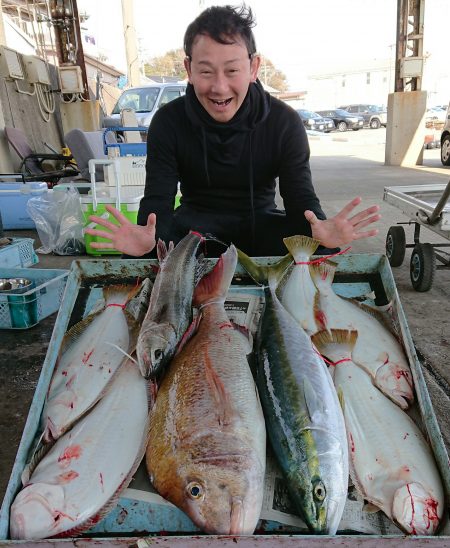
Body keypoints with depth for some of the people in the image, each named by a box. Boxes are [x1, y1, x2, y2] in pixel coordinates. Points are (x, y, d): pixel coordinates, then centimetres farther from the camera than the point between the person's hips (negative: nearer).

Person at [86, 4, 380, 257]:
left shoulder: (285, 122, -12)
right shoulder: (168, 122, -12)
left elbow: (301, 198, -15)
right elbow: (158, 201, -17)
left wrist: (318, 229, -42)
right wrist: (147, 236, -44)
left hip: (261, 222, 0)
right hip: (196, 221, 0)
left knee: (321, 252, -28)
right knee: (140, 257, -29)